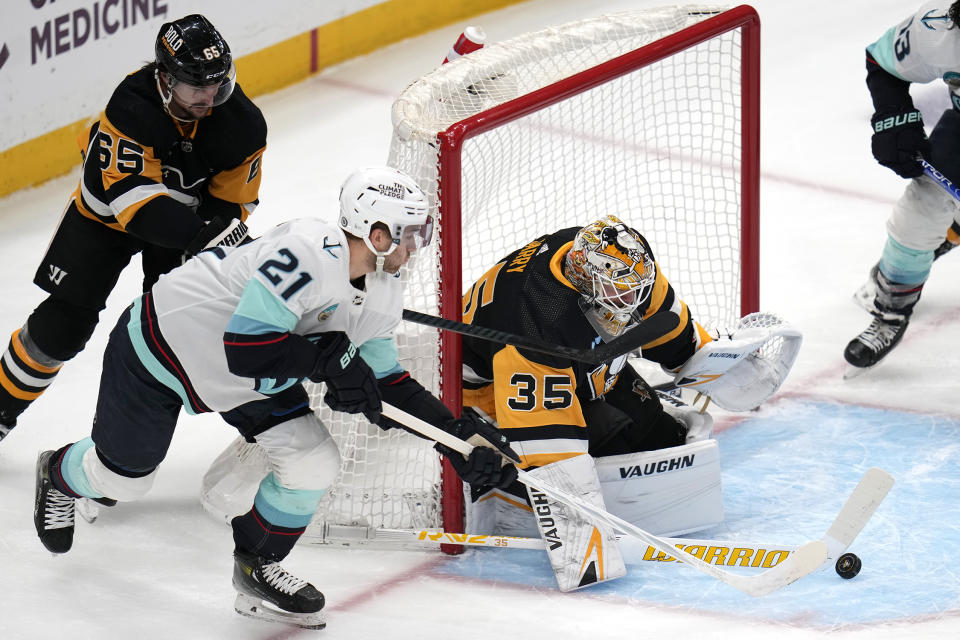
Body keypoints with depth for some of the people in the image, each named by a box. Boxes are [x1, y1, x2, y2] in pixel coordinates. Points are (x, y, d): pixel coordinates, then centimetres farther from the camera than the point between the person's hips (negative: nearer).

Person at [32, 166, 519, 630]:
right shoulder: (308, 255, -38)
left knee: (313, 464, -8)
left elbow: (384, 385, 0)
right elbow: (244, 347, -41)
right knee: (122, 476, 14)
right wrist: (326, 355, -37)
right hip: (163, 344, -7)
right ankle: (59, 475, 51)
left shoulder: (383, 295, -9)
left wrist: (458, 434, -9)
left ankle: (256, 566, 18)